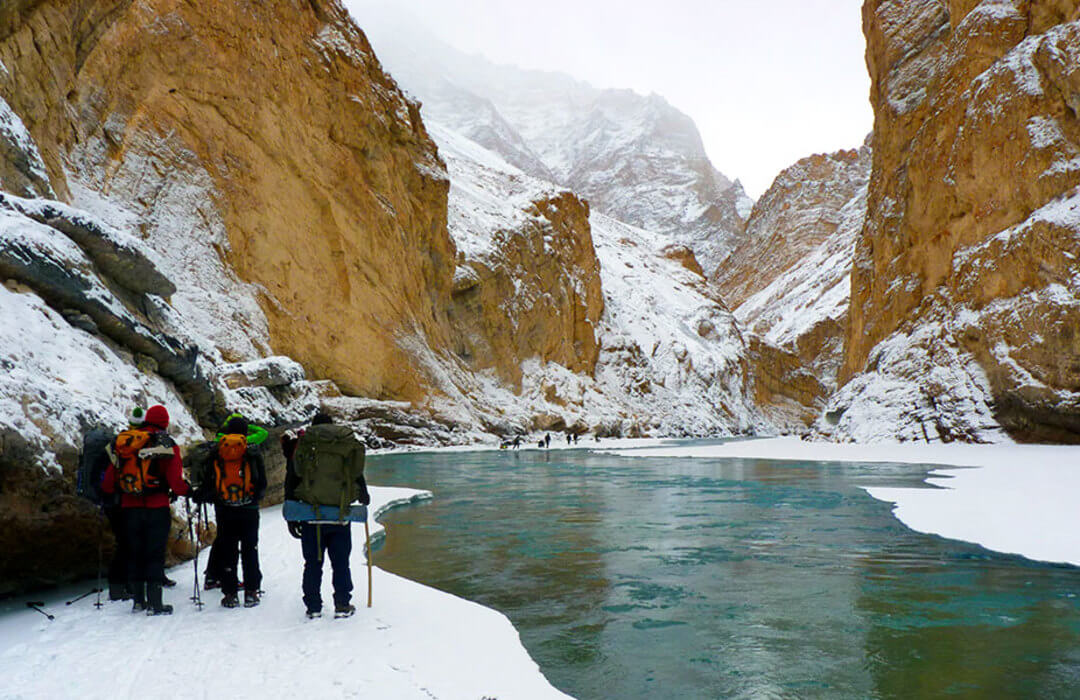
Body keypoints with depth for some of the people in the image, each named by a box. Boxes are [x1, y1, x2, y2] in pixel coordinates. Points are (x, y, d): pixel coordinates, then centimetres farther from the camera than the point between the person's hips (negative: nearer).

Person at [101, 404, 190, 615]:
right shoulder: (166, 445, -8)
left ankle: (137, 601, 22)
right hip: (157, 509, -4)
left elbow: (109, 480, 7)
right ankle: (154, 604, 2)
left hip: (129, 508, 4)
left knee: (134, 554, 15)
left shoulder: (123, 442, 5)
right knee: (155, 555, 2)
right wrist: (189, 491, 4)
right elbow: (176, 482, -13)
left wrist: (107, 492, 26)